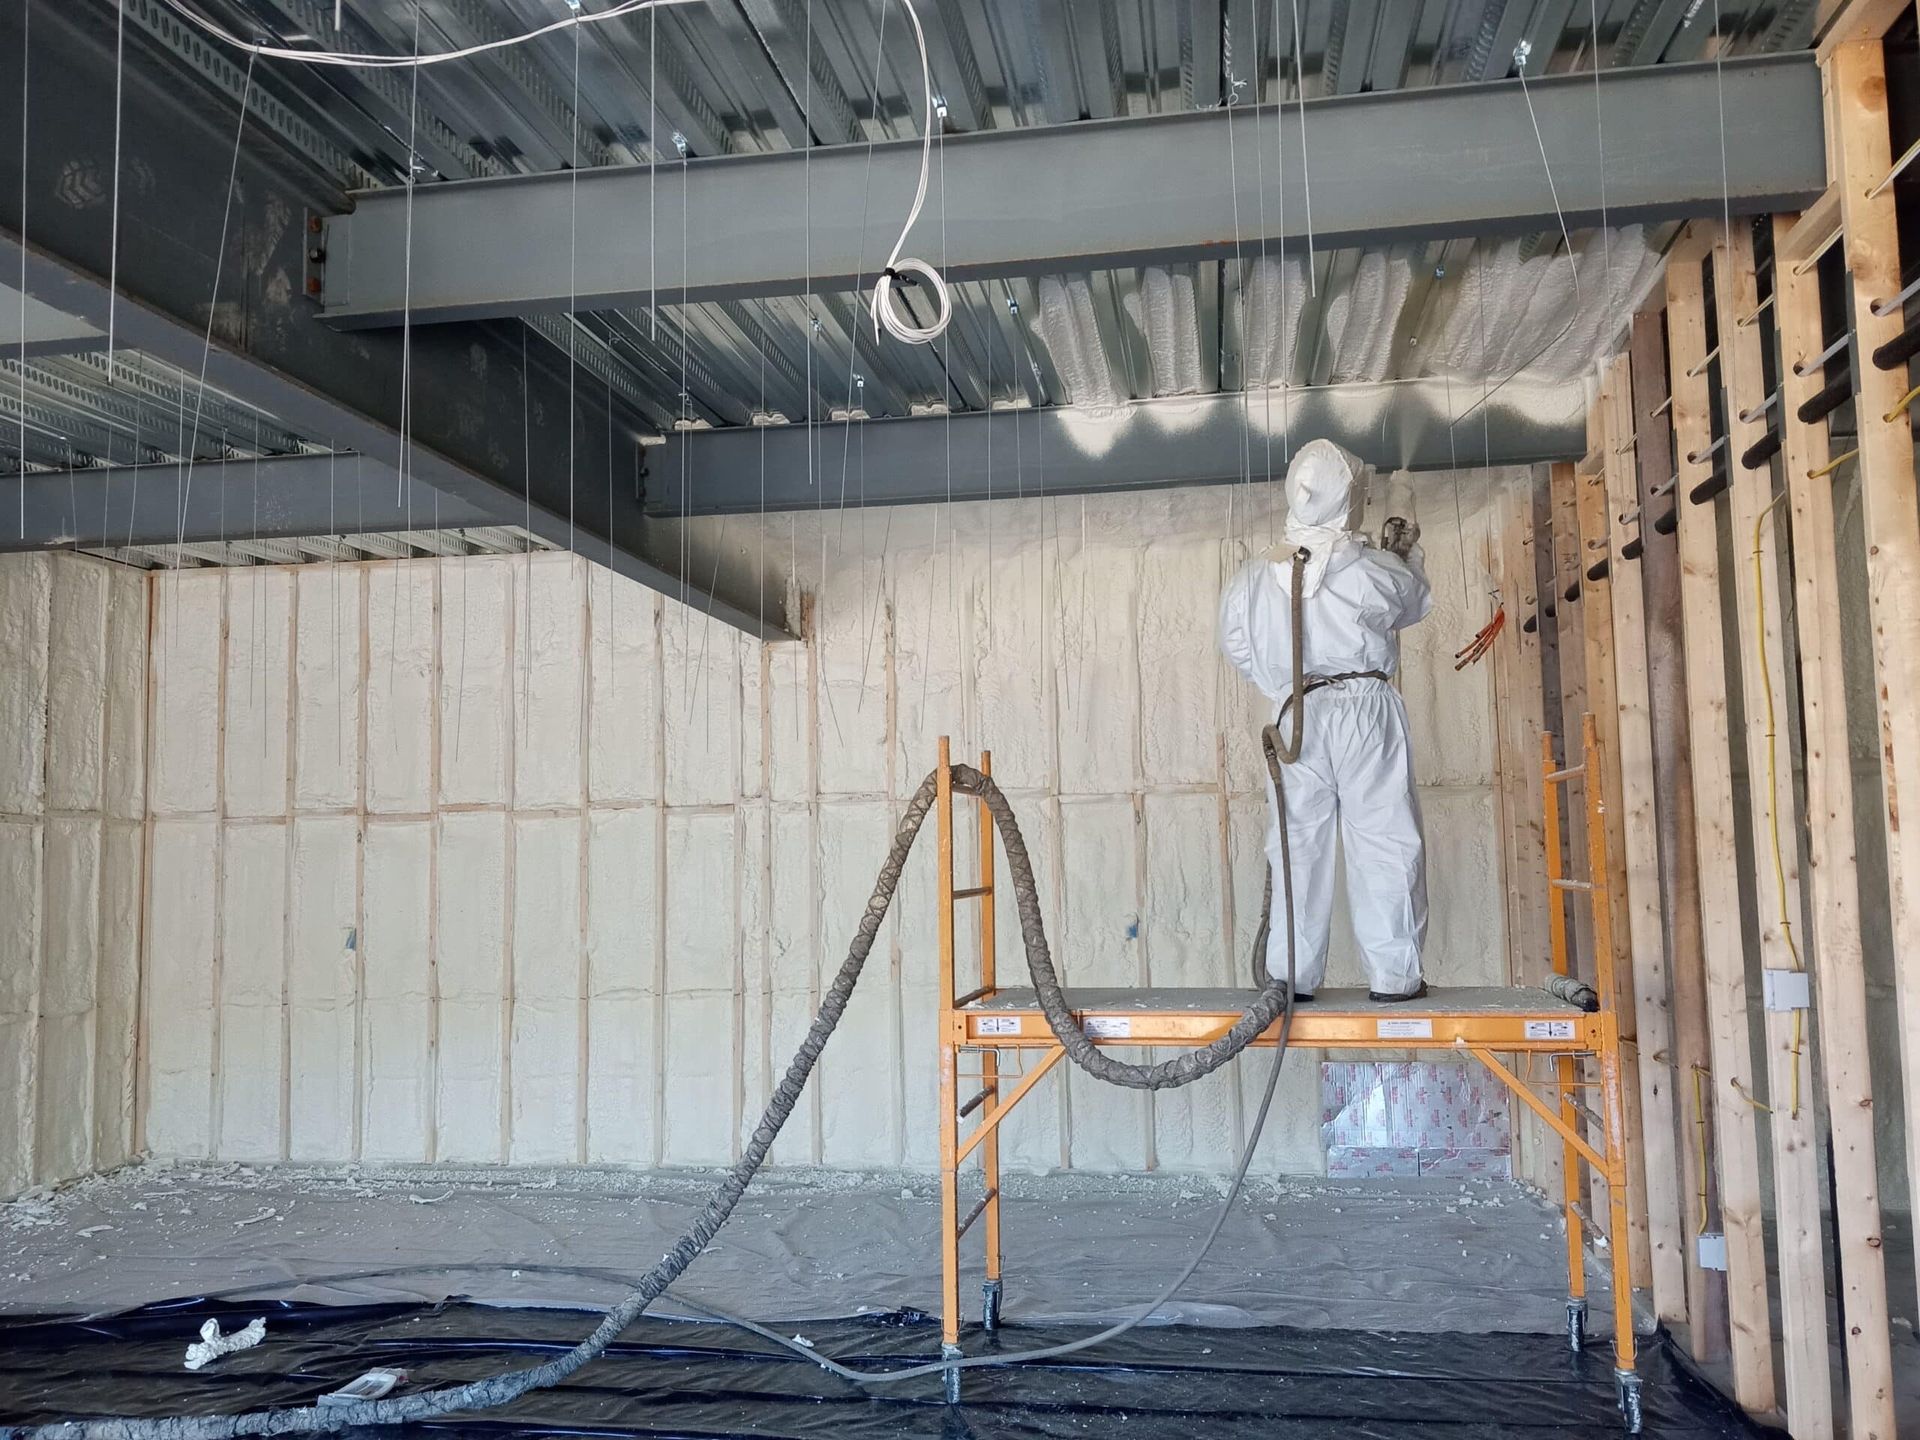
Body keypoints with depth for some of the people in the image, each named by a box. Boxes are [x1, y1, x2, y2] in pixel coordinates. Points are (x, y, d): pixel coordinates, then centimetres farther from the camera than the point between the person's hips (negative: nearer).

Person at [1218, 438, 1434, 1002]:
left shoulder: (1255, 576, 4)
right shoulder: (1370, 567, -5)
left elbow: (1238, 644, 13)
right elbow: (1415, 602, 15)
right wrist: (1405, 551, 31)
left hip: (1297, 713, 3)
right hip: (1366, 706, -3)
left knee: (1299, 842, 6)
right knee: (1382, 839, 1)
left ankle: (1290, 975, 9)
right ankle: (1394, 974, 3)